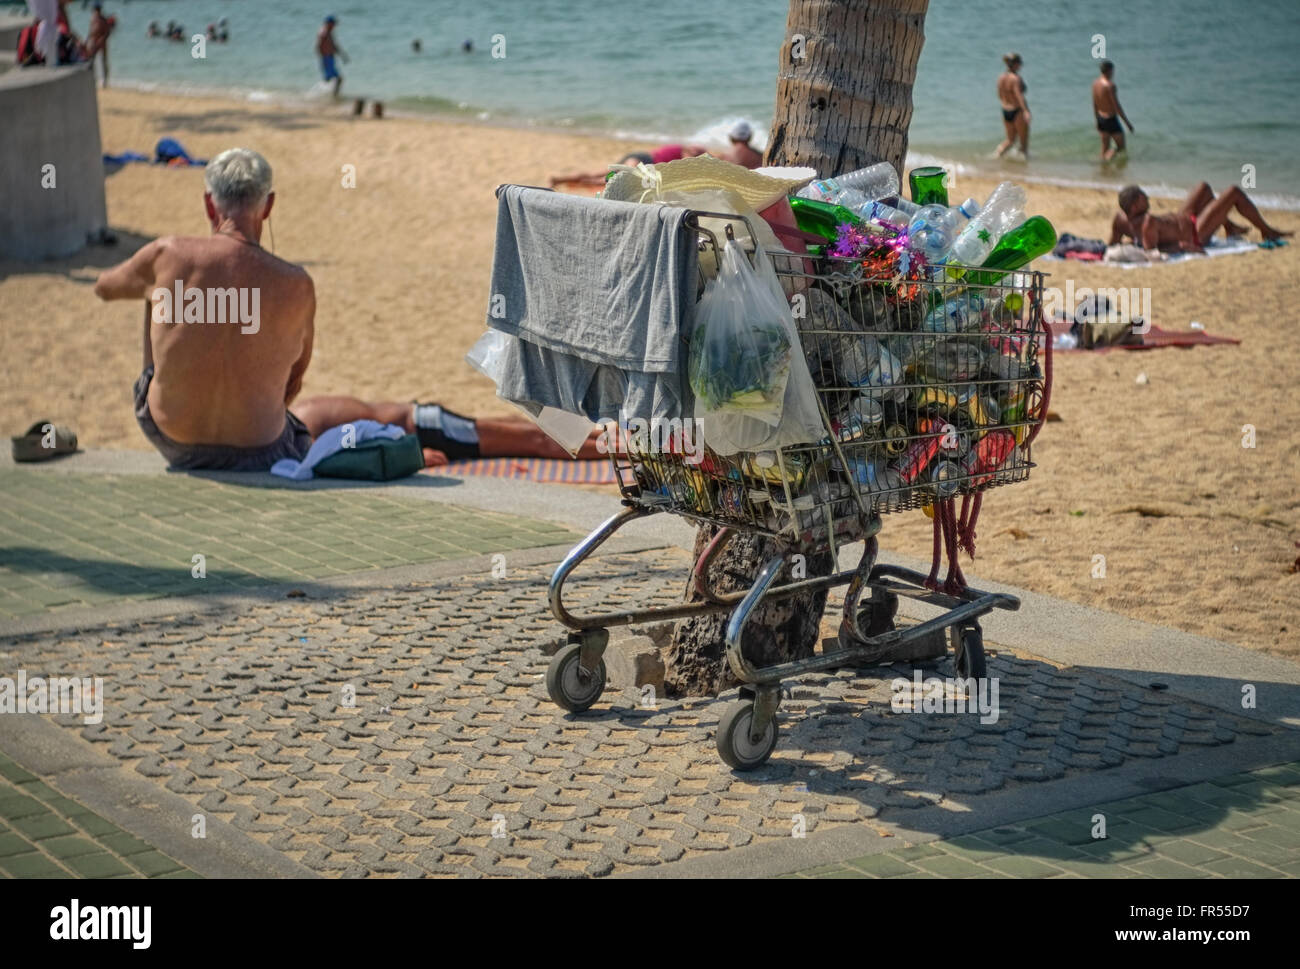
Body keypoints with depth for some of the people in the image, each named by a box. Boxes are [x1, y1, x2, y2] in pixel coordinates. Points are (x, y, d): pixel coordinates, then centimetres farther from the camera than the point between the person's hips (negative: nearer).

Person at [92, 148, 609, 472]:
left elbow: (104, 287, 9)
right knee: (387, 417, 13)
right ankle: (538, 438, 18)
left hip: (170, 438, 2)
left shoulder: (169, 256, -15)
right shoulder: (296, 286, -14)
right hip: (261, 454, -2)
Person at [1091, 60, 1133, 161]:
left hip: (1101, 118, 7)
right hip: (1111, 120, -7)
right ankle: (1106, 161, -17)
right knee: (1121, 147, 5)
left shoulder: (1095, 83, 0)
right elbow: (1117, 107, -22)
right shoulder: (1110, 85, -23)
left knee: (1105, 147, 18)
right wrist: (1128, 122, -13)